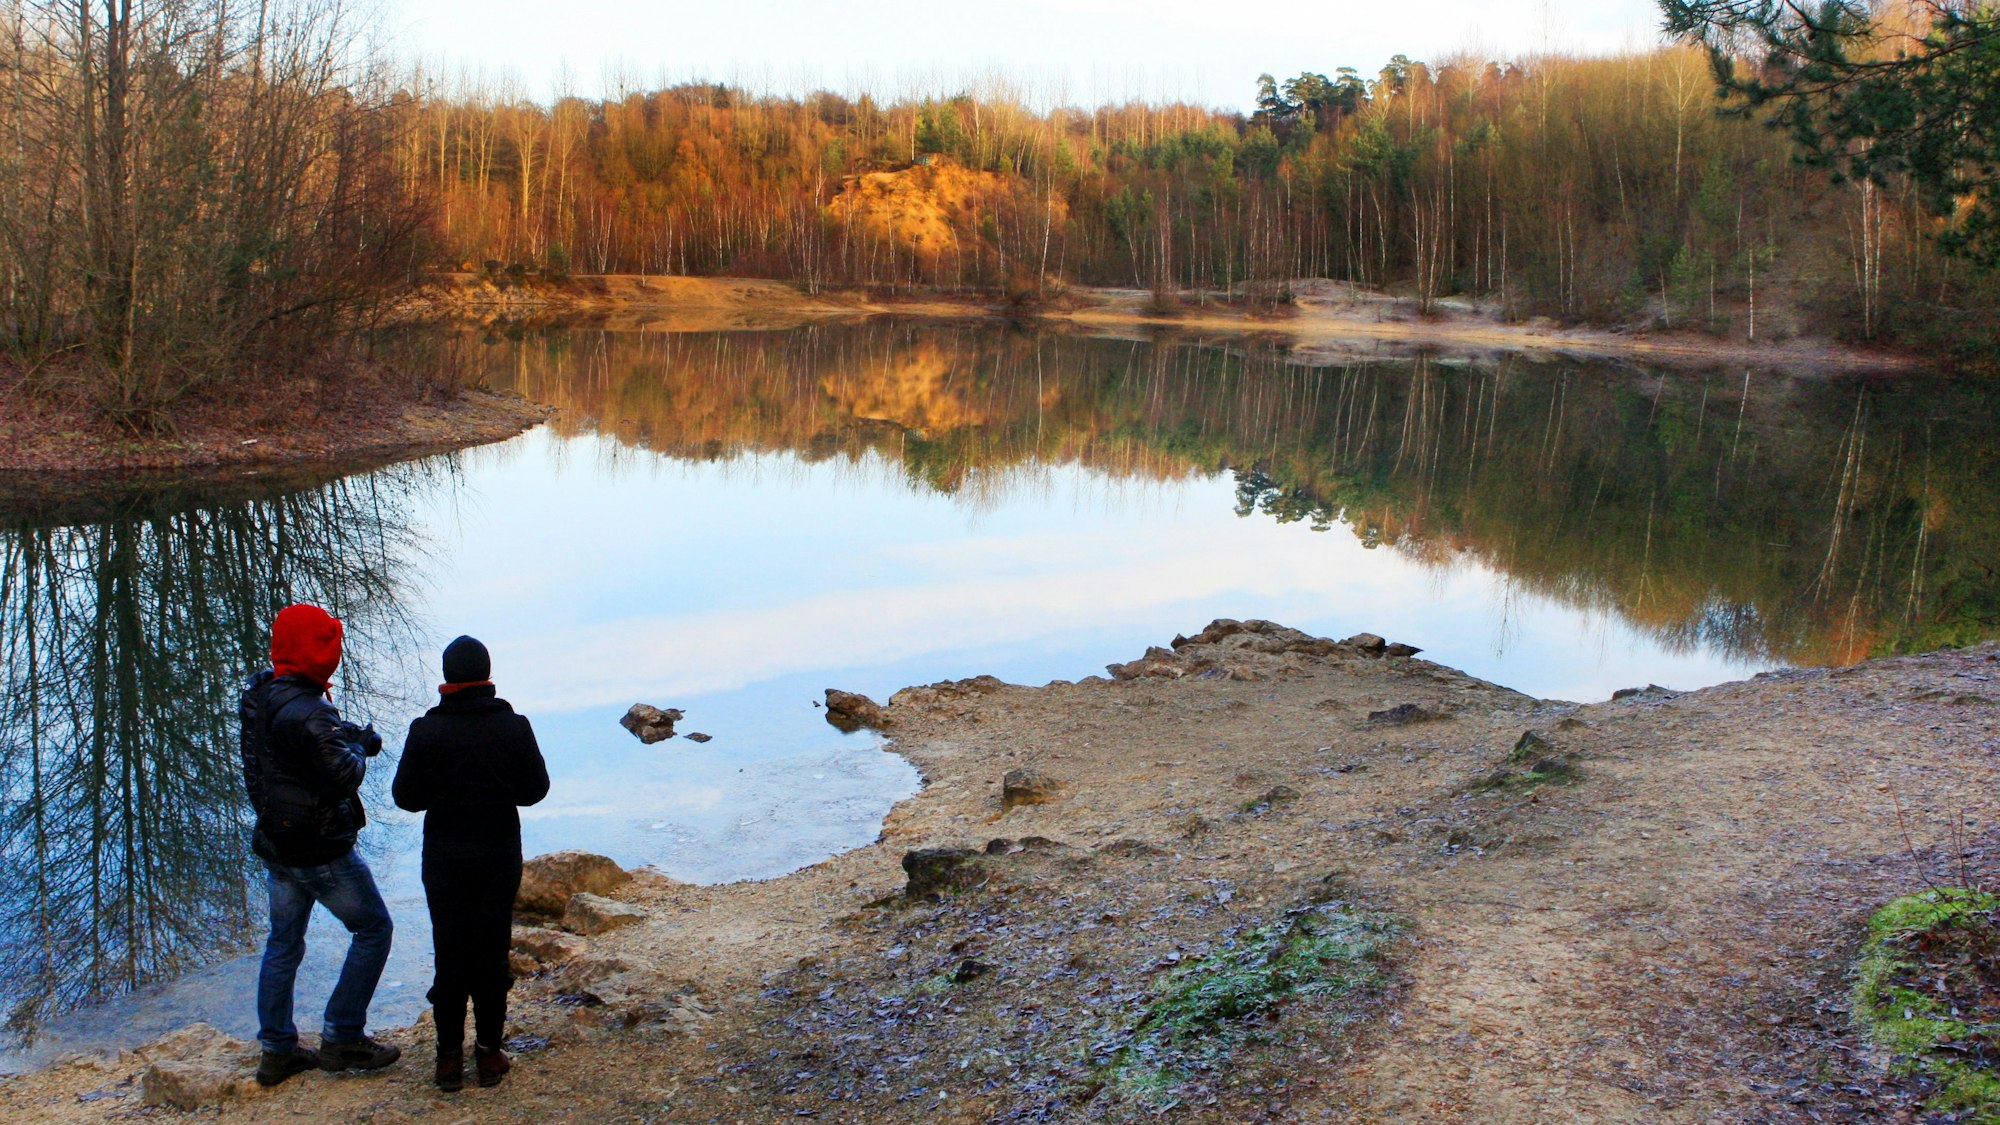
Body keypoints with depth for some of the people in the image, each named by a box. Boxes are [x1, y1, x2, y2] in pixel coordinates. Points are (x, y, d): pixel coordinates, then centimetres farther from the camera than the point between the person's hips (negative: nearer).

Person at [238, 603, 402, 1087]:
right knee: (373, 928, 6)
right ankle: (341, 1038, 8)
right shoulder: (305, 712, -26)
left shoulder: (258, 698, 3)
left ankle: (277, 1050, 24)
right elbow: (345, 775, -26)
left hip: (276, 844, 9)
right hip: (321, 849, -9)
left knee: (283, 944, 17)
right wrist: (358, 746, -7)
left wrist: (349, 736, -3)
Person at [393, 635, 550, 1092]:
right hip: (500, 854, 0)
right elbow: (535, 789, -3)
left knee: (449, 953, 11)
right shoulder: (513, 728, -11)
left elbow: (406, 797, -6)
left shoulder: (425, 732, -12)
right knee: (493, 952, 11)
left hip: (444, 858, 0)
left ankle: (450, 1055, 15)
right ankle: (489, 1052, 16)